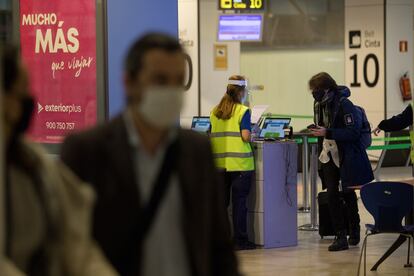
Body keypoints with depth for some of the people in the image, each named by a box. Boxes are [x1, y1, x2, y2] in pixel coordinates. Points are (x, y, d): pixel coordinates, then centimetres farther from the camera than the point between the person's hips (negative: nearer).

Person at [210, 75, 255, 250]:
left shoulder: (215, 112, 8)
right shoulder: (243, 111, -8)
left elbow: (212, 136, 9)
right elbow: (245, 136, -16)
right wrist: (252, 138, 6)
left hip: (219, 162, 5)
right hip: (240, 163, -5)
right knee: (239, 201, 1)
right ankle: (240, 240, 5)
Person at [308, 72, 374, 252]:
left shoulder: (344, 105, -18)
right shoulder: (319, 105, 5)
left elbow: (353, 132, -22)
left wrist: (327, 133, -27)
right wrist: (316, 130, 2)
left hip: (346, 157, -6)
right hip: (329, 156, 6)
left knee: (348, 194, 8)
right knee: (332, 195, -4)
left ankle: (354, 230, 26)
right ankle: (340, 236, -2)